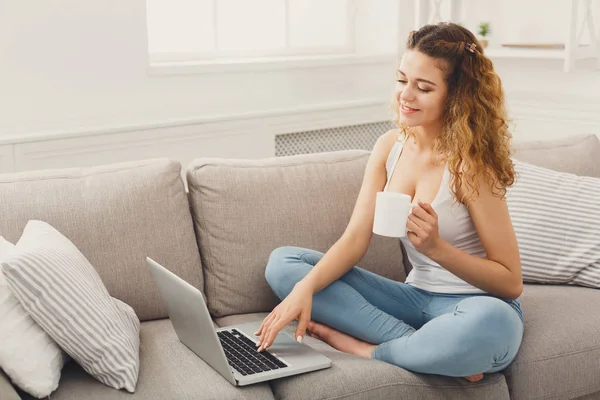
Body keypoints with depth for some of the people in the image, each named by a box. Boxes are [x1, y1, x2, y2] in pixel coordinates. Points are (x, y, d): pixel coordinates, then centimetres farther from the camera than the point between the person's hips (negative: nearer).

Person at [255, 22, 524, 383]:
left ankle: (364, 348, -16)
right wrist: (305, 287, -22)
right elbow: (355, 239, -5)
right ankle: (424, 345, -15)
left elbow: (511, 282, -13)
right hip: (417, 297, 6)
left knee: (491, 324, -43)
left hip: (477, 306, -6)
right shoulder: (390, 146, 1)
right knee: (282, 262, -5)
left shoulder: (469, 164, -16)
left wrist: (435, 247, -26)